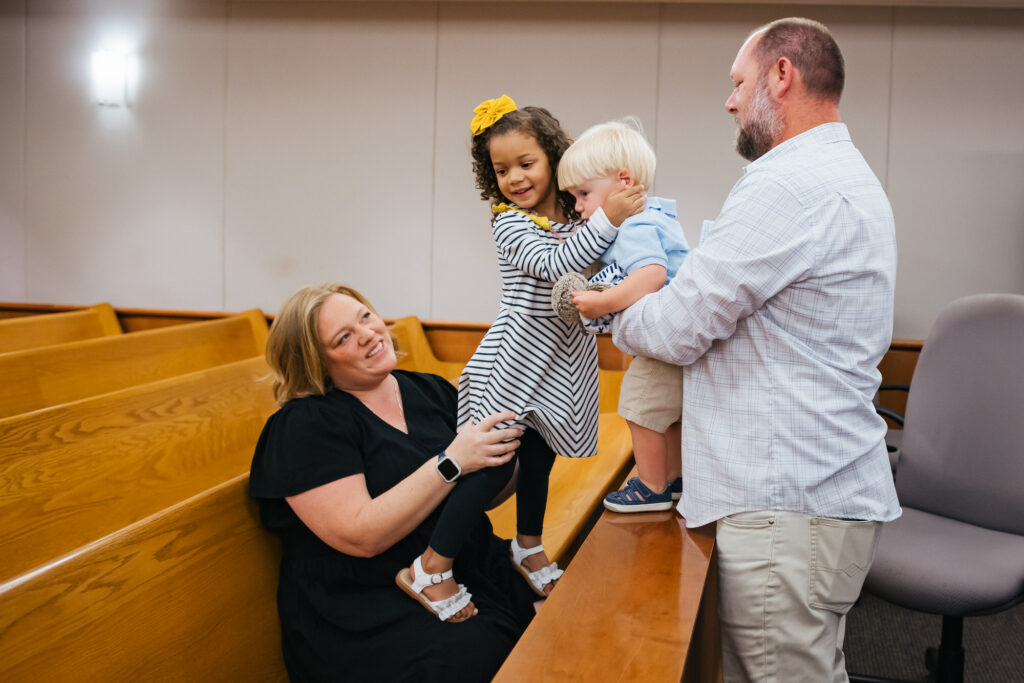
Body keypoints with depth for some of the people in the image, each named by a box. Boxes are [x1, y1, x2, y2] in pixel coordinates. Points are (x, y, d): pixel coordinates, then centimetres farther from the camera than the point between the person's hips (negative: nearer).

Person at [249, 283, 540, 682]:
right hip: (368, 613, -6)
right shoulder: (304, 427, -8)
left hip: (468, 568, 6)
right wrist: (451, 463, -21)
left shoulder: (430, 391, 9)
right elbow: (361, 537, -19)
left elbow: (485, 493, 14)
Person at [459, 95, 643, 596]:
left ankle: (529, 547, 40)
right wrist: (609, 220, -33)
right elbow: (556, 265, -28)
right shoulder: (509, 224, -12)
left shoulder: (575, 218, 6)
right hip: (515, 363, -6)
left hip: (561, 363, 6)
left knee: (538, 459, 20)